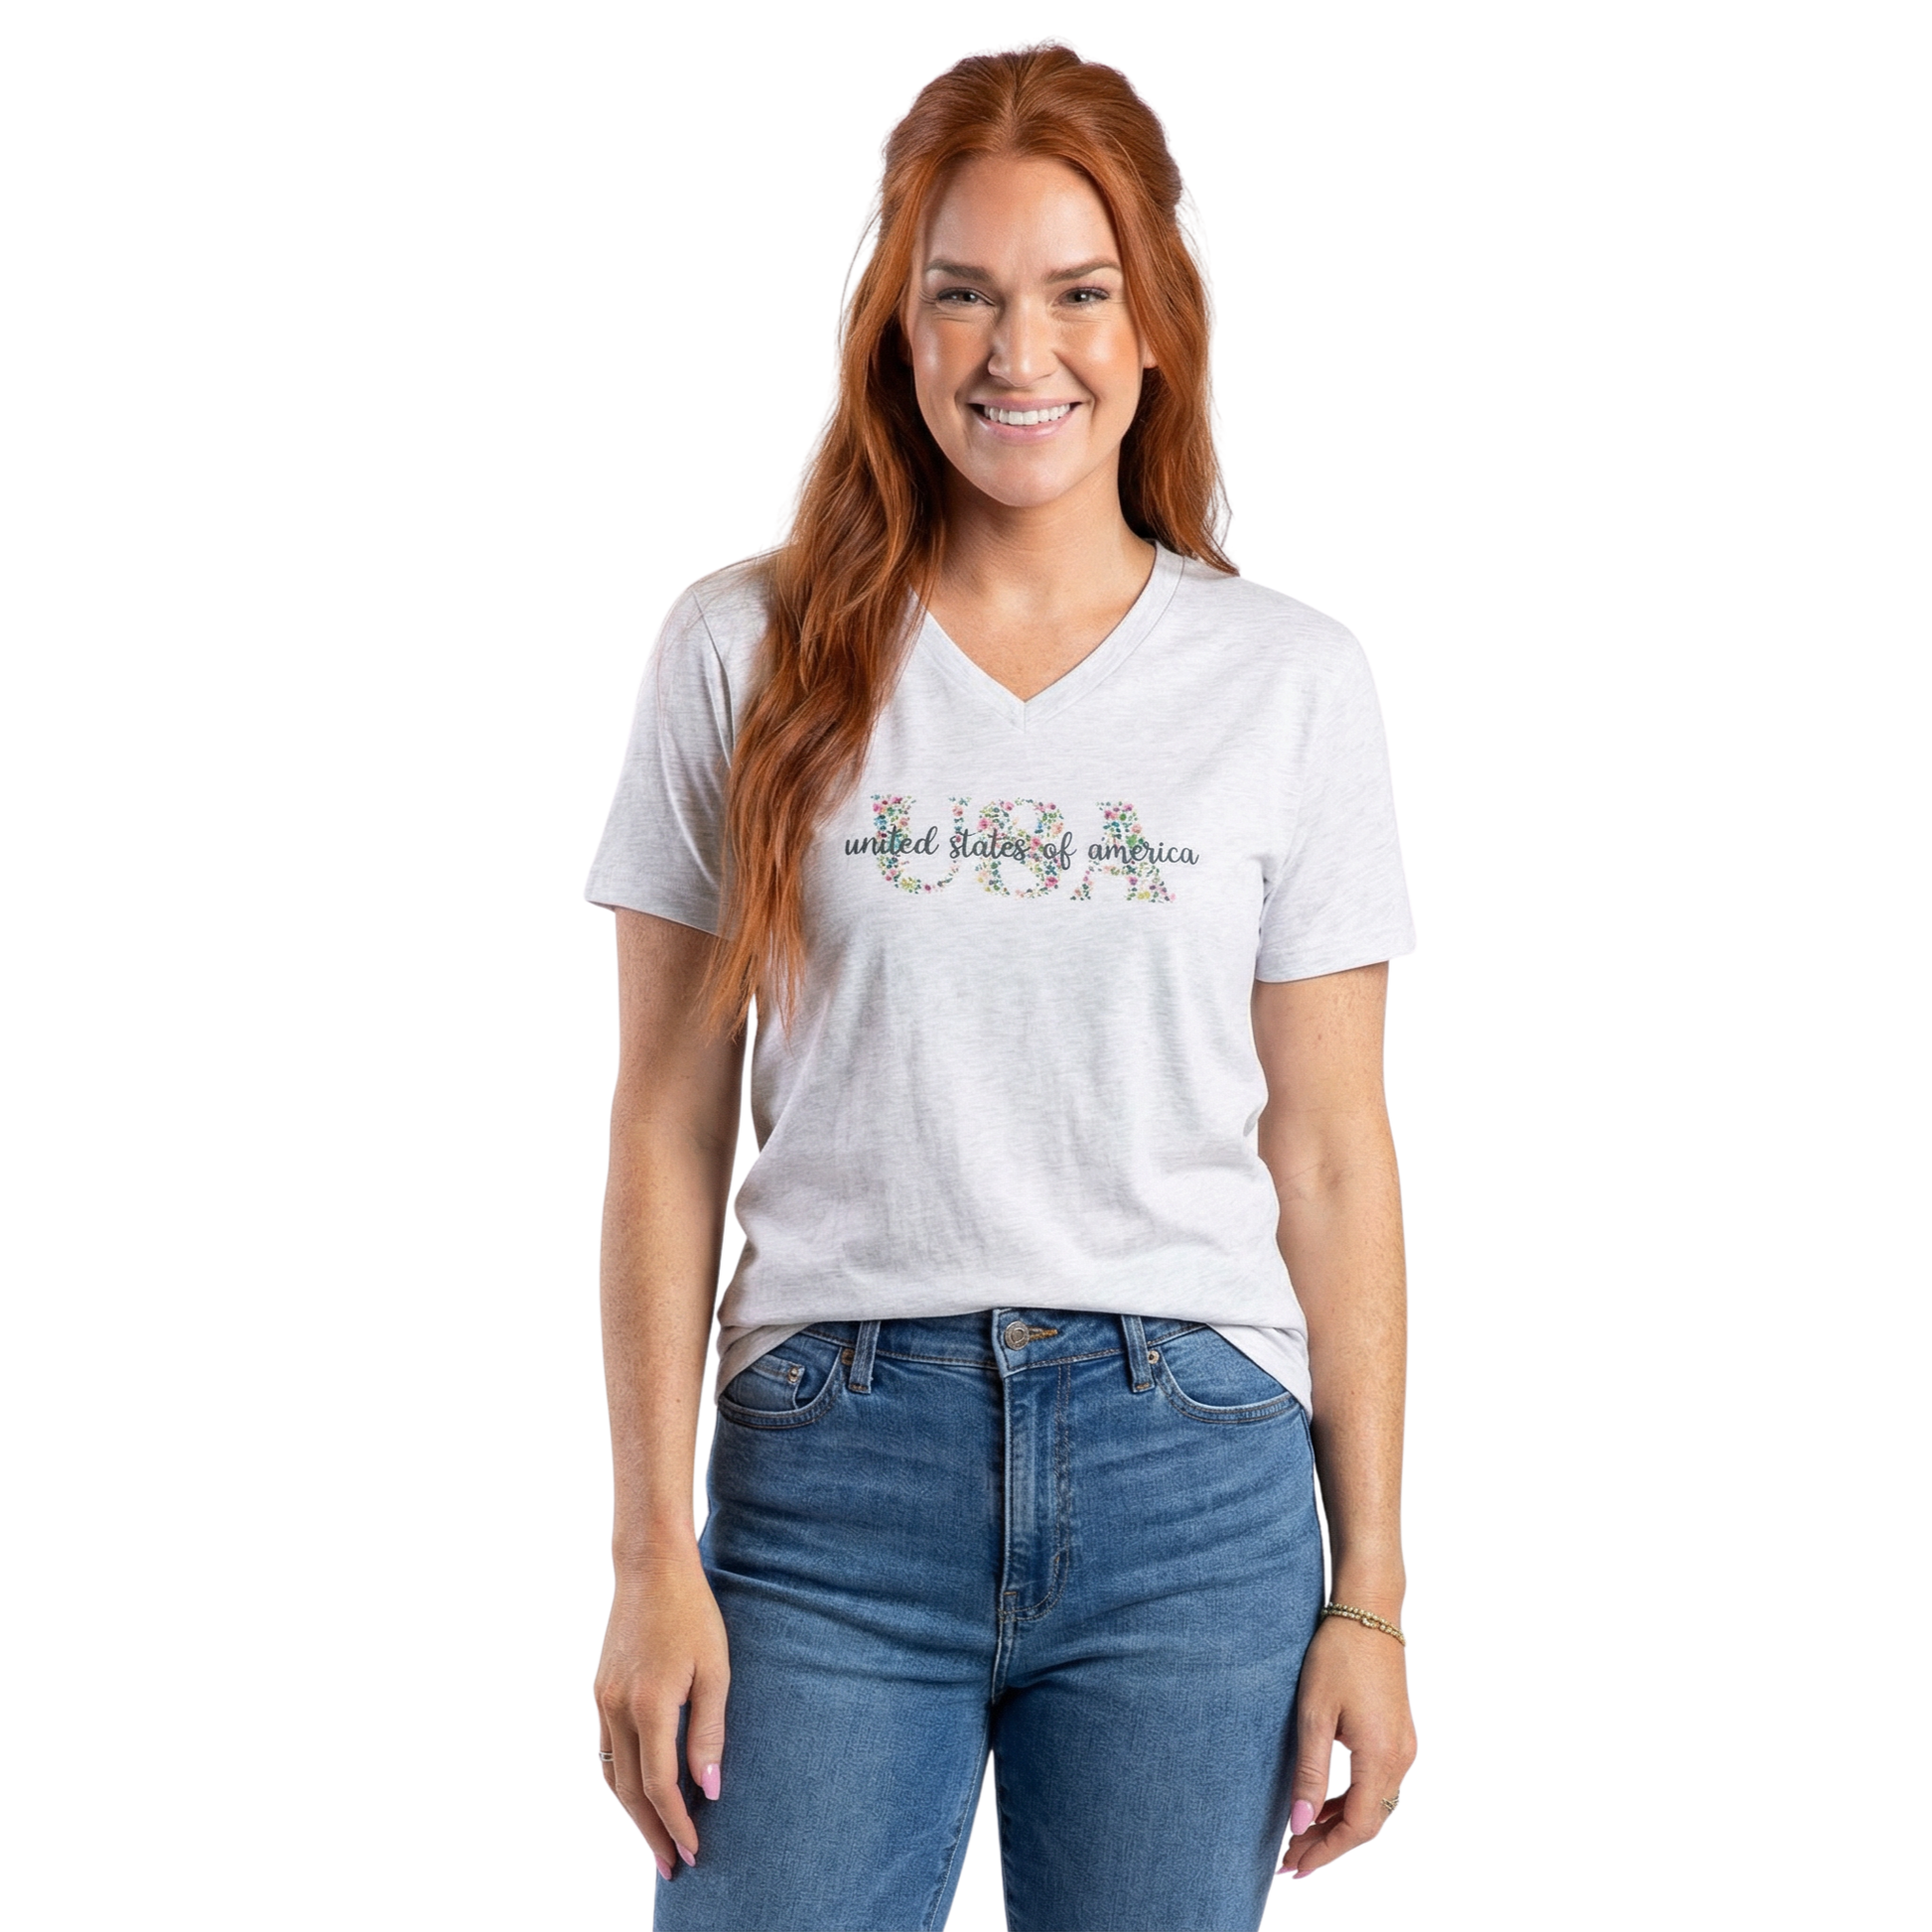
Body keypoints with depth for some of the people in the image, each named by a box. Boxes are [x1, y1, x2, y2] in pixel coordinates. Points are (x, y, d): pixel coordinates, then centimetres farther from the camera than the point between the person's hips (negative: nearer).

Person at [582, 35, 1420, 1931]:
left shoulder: (1293, 677, 4)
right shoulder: (741, 651, 3)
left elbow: (1331, 1157, 4)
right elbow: (664, 1131, 3)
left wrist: (1370, 1593, 3)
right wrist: (653, 1556, -2)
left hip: (1193, 1482, 1)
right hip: (829, 1463, 0)